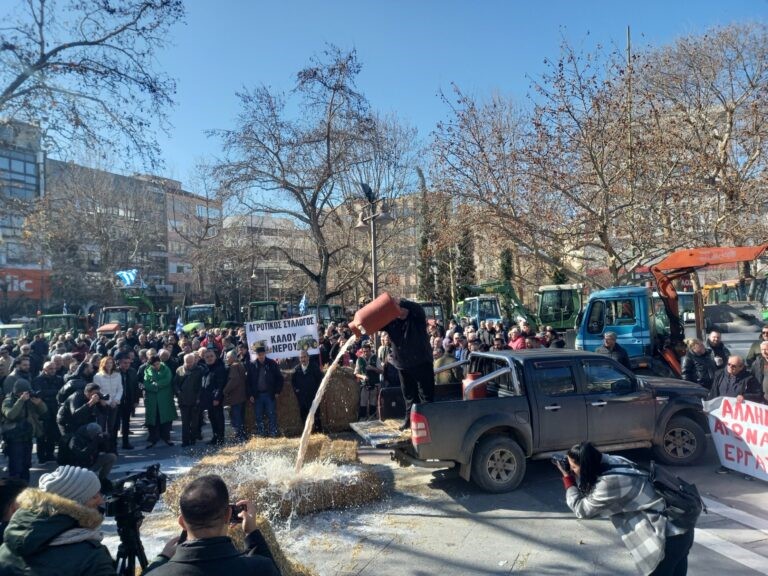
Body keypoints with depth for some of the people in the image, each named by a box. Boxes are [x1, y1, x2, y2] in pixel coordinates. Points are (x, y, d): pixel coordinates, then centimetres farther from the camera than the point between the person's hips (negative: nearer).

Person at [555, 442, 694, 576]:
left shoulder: (609, 482, -27)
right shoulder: (614, 463, 0)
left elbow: (582, 509, -15)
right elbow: (590, 493, 13)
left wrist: (568, 479, -7)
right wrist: (574, 477, 3)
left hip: (669, 536, -9)